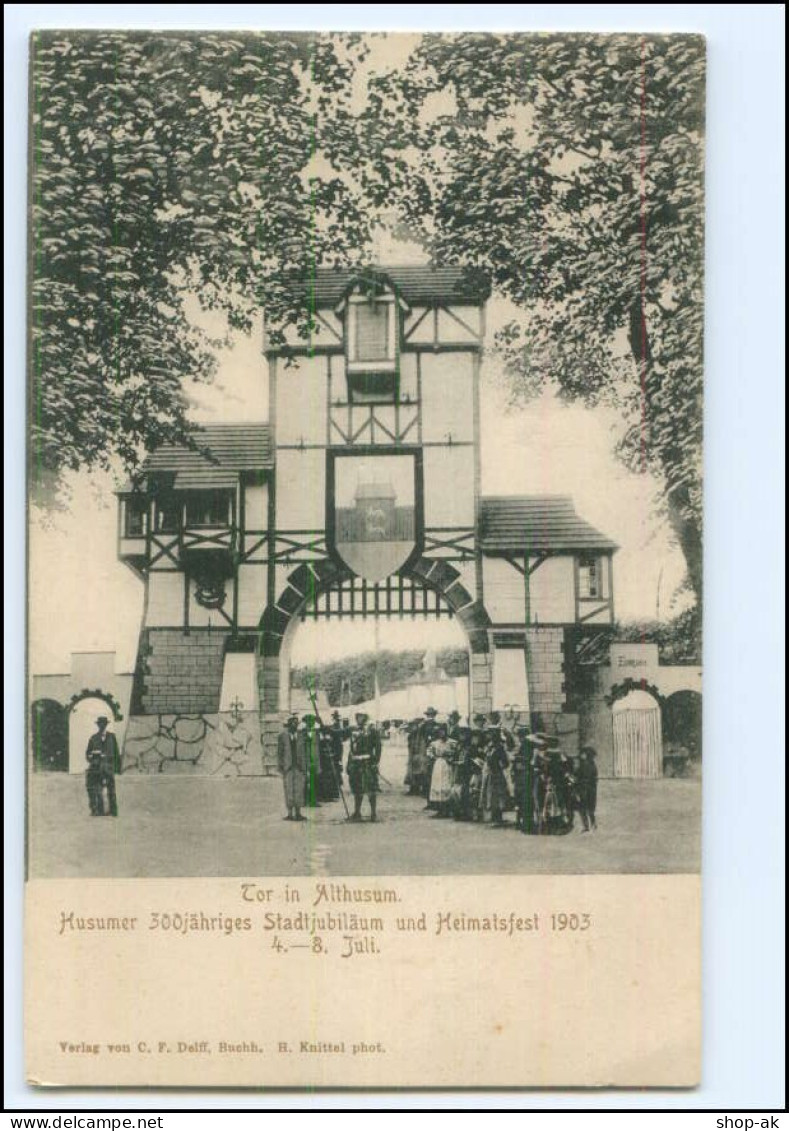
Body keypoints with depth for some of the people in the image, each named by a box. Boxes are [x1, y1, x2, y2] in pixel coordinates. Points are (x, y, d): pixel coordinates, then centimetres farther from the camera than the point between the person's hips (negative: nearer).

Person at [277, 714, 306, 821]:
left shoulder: (300, 737, 10)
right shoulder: (282, 736, 4)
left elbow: (303, 753, 11)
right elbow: (279, 752, 3)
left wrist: (304, 768, 6)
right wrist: (280, 766, -4)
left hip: (299, 767, 2)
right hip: (288, 767, -2)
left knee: (299, 790, 1)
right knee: (289, 790, -4)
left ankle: (298, 813, 7)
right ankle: (290, 814, 0)